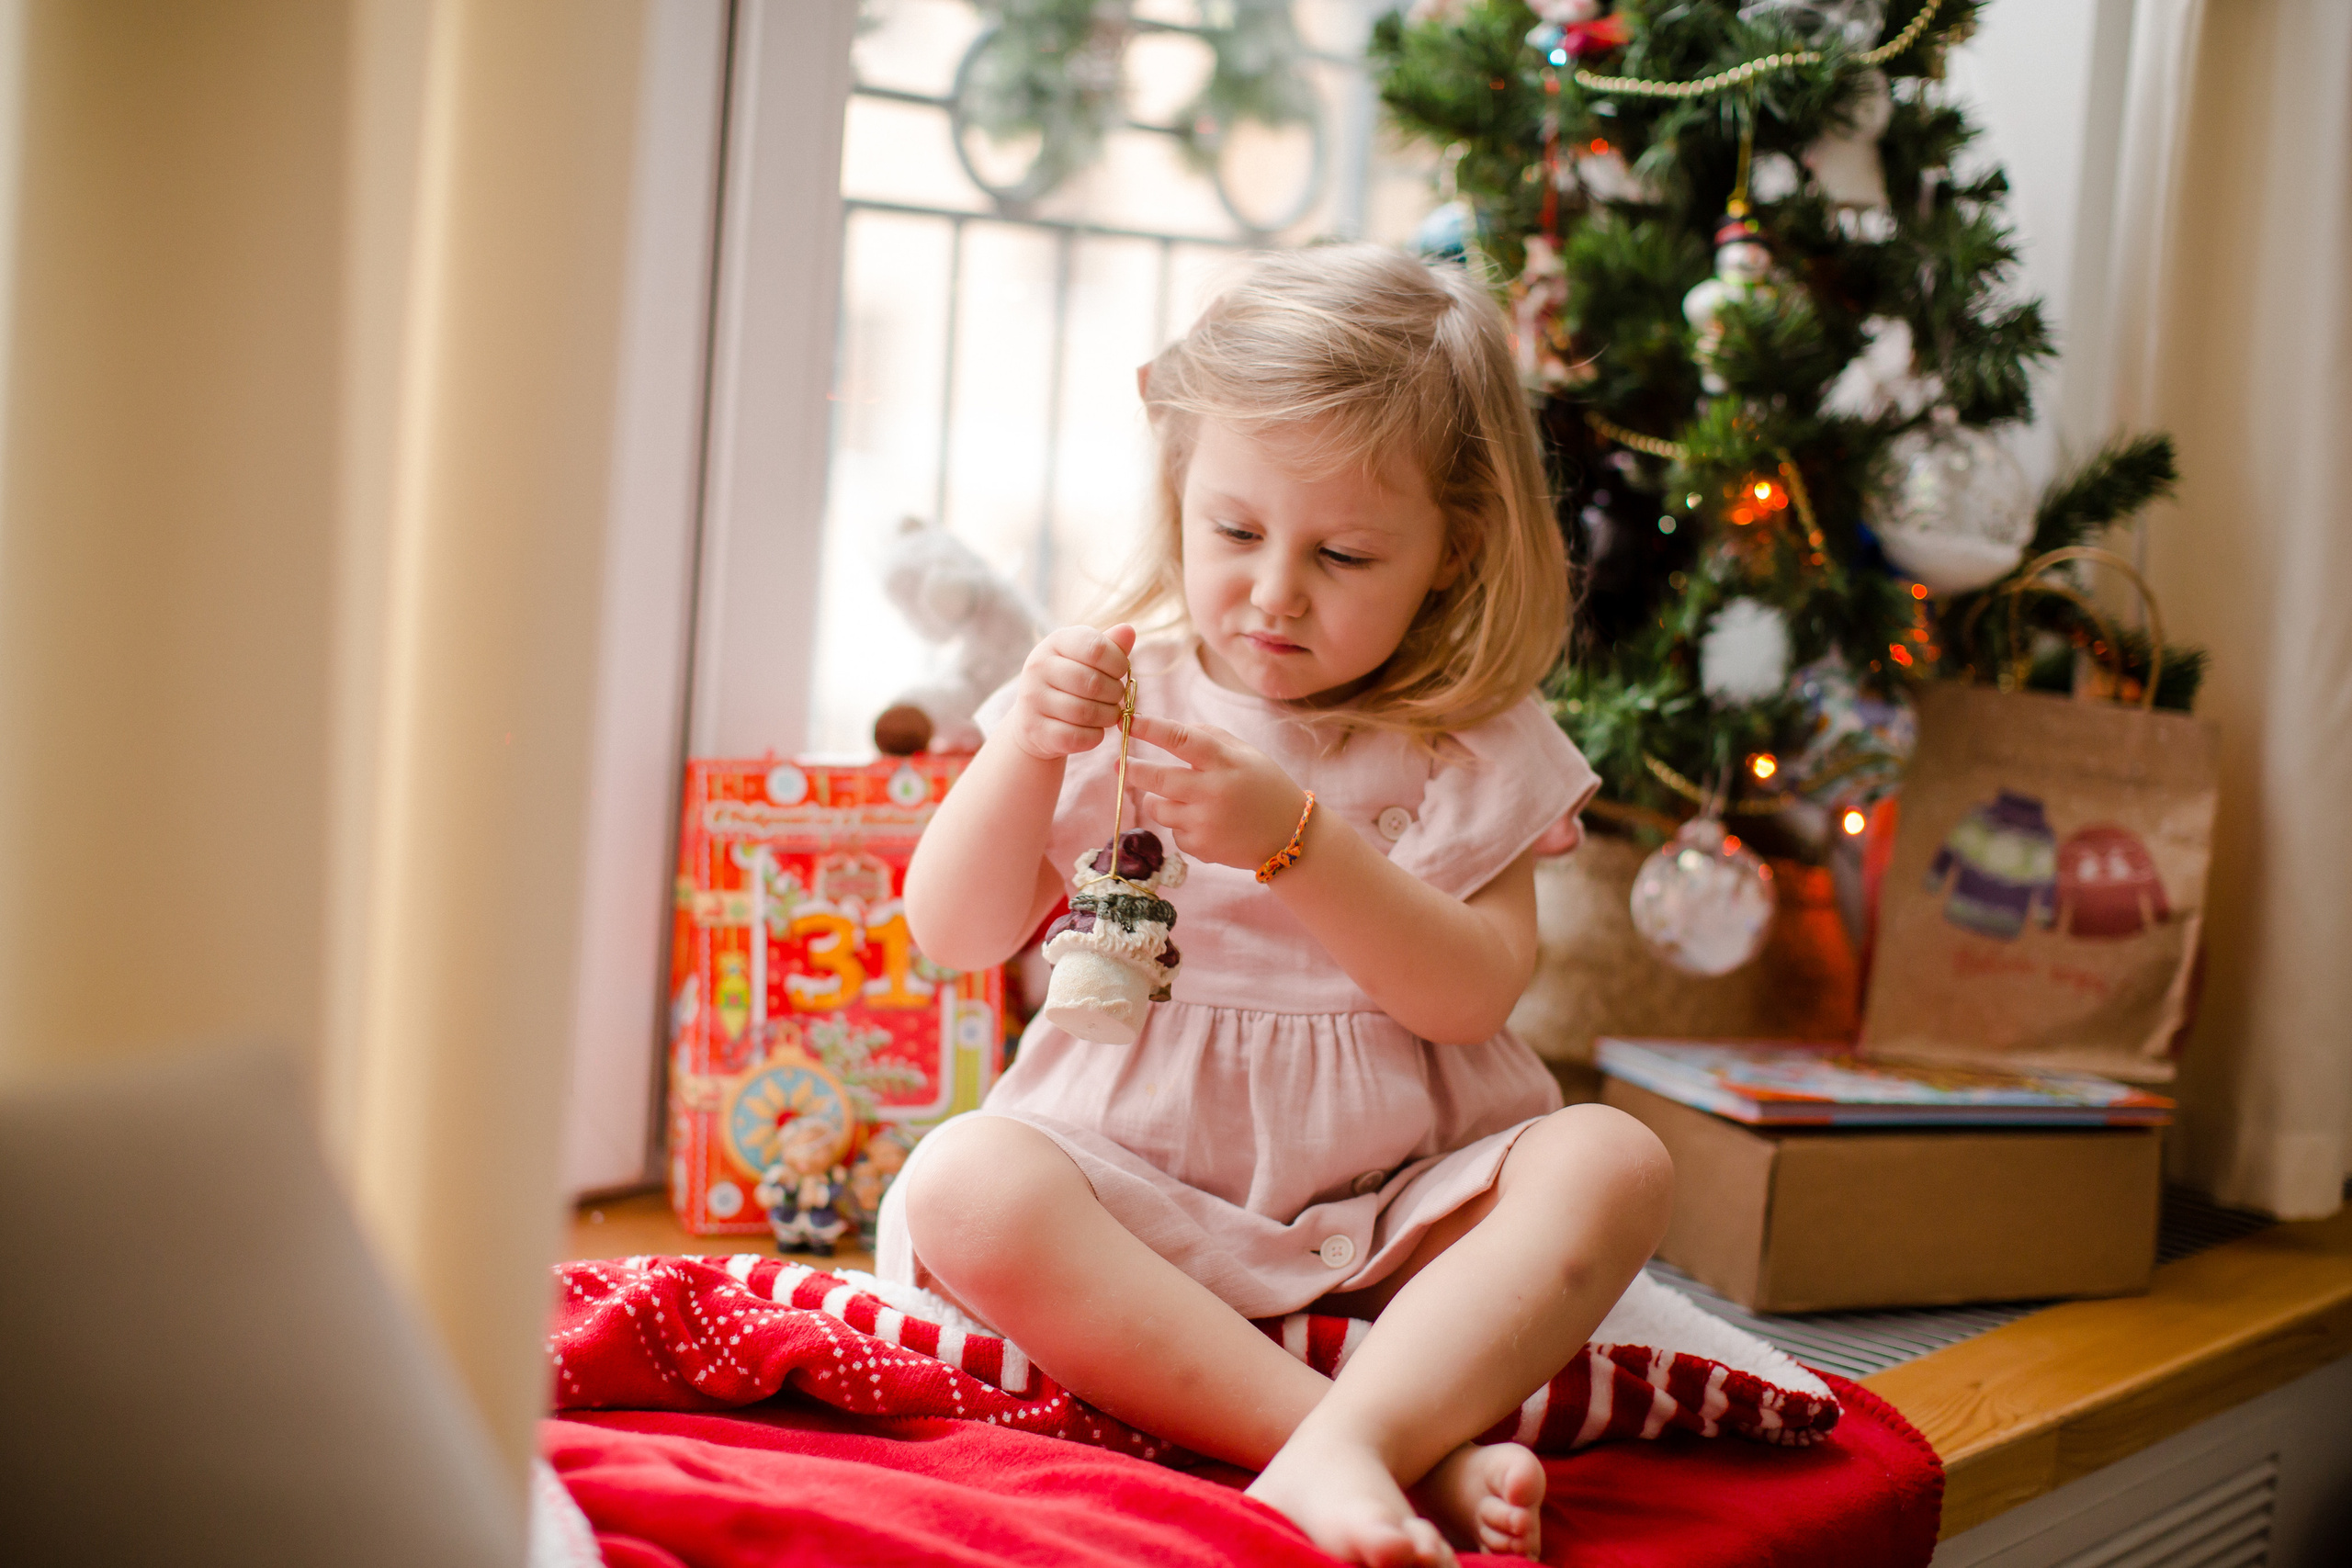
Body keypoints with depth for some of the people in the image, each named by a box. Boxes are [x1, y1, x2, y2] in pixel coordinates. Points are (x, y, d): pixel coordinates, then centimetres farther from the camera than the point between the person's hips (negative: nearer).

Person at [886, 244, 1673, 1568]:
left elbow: (1472, 992, -10)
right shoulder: (1118, 690, 5)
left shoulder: (1471, 749, 3)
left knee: (1610, 1162, -24)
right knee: (967, 1187, -30)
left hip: (1392, 1198, 0)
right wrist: (1026, 755, -15)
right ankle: (1421, 1457, -36)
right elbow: (956, 938, 2)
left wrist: (1294, 838, -22)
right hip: (1138, 1183, 0)